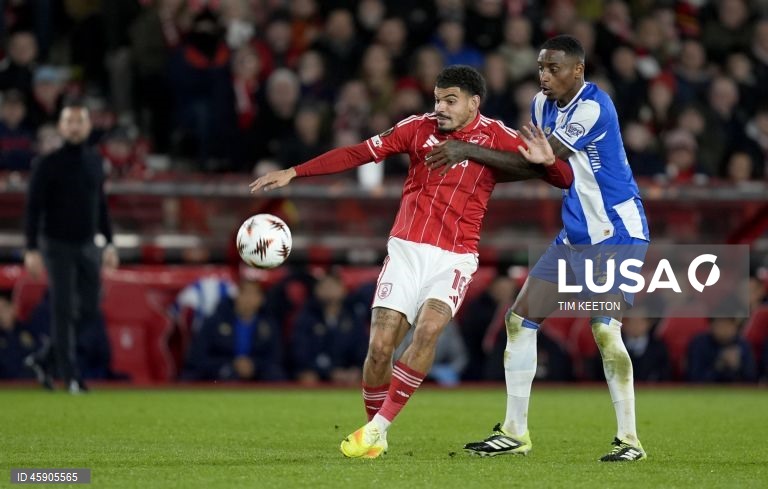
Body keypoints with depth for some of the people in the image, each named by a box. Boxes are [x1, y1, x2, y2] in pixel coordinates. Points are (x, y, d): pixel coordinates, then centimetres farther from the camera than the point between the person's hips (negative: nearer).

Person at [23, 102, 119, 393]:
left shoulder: (95, 162, 10)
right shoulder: (48, 164, -7)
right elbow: (34, 208, -9)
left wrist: (109, 243, 13)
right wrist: (32, 250, -16)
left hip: (88, 246, 6)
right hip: (58, 246, -6)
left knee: (89, 311, 4)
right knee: (63, 311, -6)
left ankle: (43, 359, 19)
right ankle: (70, 375, -3)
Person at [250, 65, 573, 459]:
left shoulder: (498, 138, -1)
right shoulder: (419, 128, 5)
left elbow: (563, 179, -1)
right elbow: (359, 154, 6)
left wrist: (543, 161, -26)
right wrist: (294, 172, 1)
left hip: (454, 259, -2)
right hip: (406, 249, 2)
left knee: (428, 330, -27)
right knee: (379, 348, -7)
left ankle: (378, 427, -21)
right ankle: (374, 436, 13)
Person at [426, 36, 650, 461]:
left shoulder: (593, 107, -21)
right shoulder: (543, 104, 5)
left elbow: (540, 160, -23)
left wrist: (468, 152, -22)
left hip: (616, 235, -8)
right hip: (573, 238, 8)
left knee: (605, 331, -19)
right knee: (520, 319, 3)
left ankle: (629, 439, -8)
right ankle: (514, 432, 10)